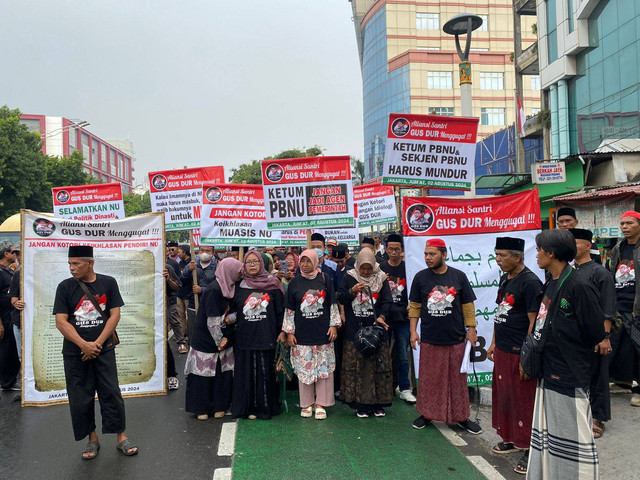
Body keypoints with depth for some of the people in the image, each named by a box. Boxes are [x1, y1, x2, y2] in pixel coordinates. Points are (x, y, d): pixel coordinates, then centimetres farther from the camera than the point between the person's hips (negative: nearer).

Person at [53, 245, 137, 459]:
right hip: (75, 352, 1)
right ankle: (92, 439, 22)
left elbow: (115, 315, -2)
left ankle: (121, 437, 13)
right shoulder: (65, 287, -1)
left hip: (104, 349, 0)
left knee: (111, 392, 1)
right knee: (80, 398, 6)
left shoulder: (108, 283, 0)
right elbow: (61, 322, -6)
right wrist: (84, 345, -16)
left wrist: (97, 344, -10)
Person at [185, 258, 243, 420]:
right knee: (204, 374, 4)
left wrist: (232, 317, -4)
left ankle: (219, 406, 21)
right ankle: (201, 408, 19)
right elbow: (212, 320, -18)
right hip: (207, 340, -7)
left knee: (223, 373, 8)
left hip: (224, 338, 7)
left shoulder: (229, 288, 5)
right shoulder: (214, 290, -19)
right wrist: (219, 340, -13)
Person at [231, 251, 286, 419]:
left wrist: (282, 331, -2)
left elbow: (281, 309, 3)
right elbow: (233, 310, 16)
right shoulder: (239, 286, 9)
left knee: (265, 371, 1)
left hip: (266, 336, -2)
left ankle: (265, 406, 14)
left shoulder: (272, 284, 3)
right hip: (244, 337, 2)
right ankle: (247, 407, 17)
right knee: (246, 372, 5)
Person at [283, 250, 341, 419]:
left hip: (323, 332, 0)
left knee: (324, 368, 4)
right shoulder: (294, 283, 3)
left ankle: (321, 404, 17)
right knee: (304, 369, 6)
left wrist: (334, 325, 1)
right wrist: (289, 332, 1)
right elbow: (289, 310, 5)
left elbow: (333, 304, 6)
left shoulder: (325, 279, 2)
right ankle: (307, 404, 20)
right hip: (302, 334, 0)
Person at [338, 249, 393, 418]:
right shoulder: (349, 277, 4)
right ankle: (361, 404, 11)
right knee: (357, 367, 1)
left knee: (379, 365, 3)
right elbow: (340, 298, 4)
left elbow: (387, 301, 2)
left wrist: (382, 316, -16)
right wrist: (352, 291, -14)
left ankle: (378, 403, 16)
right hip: (354, 331, 0)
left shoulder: (381, 278, 4)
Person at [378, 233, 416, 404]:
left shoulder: (408, 267, 3)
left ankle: (404, 389, 17)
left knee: (403, 356, 4)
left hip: (403, 318, -1)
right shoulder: (380, 268, 5)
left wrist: (410, 306, -6)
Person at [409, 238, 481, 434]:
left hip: (456, 339, 0)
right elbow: (414, 307, 5)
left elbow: (468, 306, 5)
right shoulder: (420, 277, 1)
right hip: (429, 339, 0)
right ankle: (427, 413, 25)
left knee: (458, 379, 9)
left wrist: (471, 330, 1)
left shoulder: (459, 276, 1)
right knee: (429, 379, 9)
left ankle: (461, 417, 24)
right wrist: (413, 331, 0)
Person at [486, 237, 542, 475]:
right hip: (502, 351, 9)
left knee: (524, 401, 2)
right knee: (504, 396, 18)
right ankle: (512, 439, 35)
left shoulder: (530, 282, -16)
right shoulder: (504, 279, 11)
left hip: (520, 354, -8)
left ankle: (531, 449, 16)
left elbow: (534, 323, -18)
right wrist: (494, 343, 19)